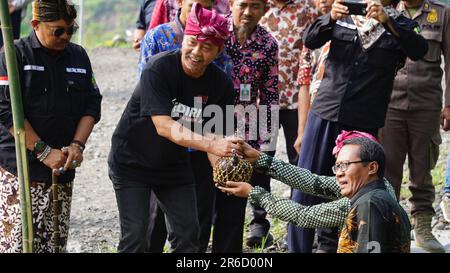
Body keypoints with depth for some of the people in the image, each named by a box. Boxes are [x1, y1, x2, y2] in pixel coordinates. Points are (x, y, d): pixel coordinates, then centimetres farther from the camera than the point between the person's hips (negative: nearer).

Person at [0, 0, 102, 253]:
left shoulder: (79, 56, 11)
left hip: (63, 169, 5)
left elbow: (92, 105, 11)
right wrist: (44, 152, -15)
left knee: (56, 242, 4)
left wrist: (77, 145, -6)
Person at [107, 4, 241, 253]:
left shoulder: (221, 84, -9)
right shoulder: (159, 68, -24)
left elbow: (212, 134, -5)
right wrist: (211, 144, -42)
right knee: (135, 236, -9)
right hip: (132, 163, -5)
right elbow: (163, 126, -31)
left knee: (188, 235, 5)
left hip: (174, 165, 5)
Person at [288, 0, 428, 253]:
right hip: (326, 111, 1)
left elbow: (419, 50, -13)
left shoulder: (399, 25, 5)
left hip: (363, 121, -1)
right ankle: (298, 246, 8)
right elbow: (310, 40, 0)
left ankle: (330, 244, 23)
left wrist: (387, 21, -26)